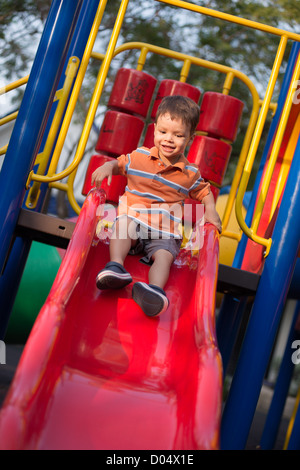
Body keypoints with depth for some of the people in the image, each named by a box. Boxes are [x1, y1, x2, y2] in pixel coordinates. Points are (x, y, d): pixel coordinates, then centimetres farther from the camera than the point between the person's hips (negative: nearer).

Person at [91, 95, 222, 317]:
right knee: (122, 226, -33)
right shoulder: (140, 156, 8)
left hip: (165, 233, -1)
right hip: (133, 218, 1)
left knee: (164, 255, -30)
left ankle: (155, 288, -54)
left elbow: (204, 191, 23)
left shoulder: (190, 173, 9)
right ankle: (116, 265, -51)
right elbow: (119, 163, 20)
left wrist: (210, 210, 3)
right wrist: (106, 167, -5)